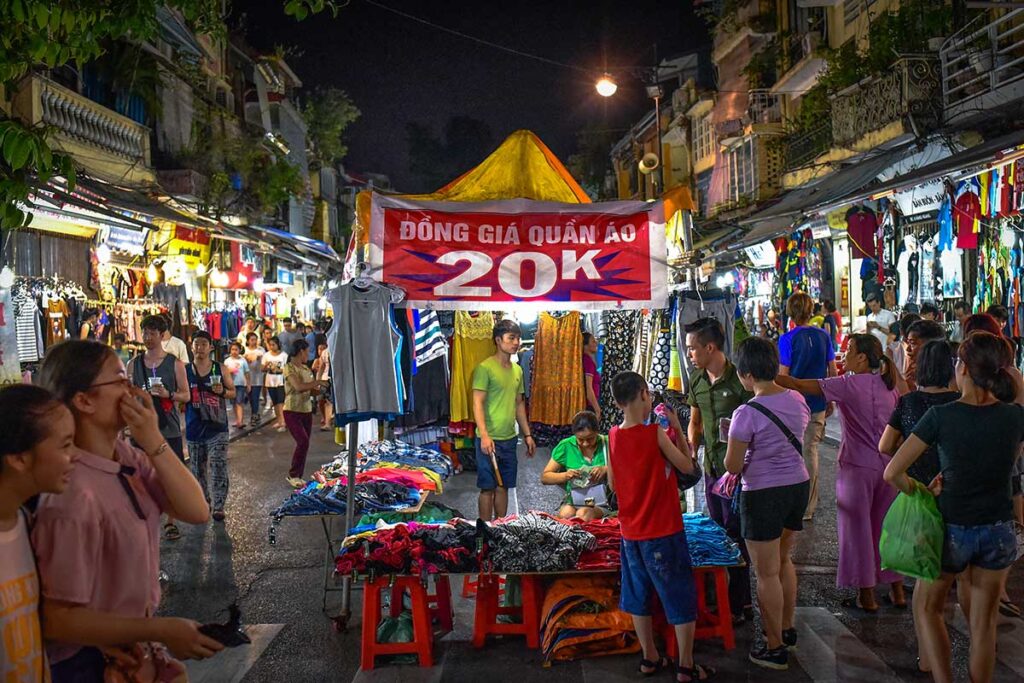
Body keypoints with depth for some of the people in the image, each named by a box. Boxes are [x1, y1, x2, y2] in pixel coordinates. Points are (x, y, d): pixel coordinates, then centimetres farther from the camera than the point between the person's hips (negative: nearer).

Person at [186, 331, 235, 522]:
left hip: (217, 427, -2)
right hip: (194, 427, 2)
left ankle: (219, 506, -4)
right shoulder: (185, 371, 3)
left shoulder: (221, 369, 1)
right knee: (198, 470, 12)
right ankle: (203, 503, 26)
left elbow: (233, 391, 7)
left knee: (219, 468, -9)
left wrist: (222, 392, -13)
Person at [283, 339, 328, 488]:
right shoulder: (289, 367, -12)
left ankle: (298, 476, 17)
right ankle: (293, 475, -3)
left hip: (307, 411, 7)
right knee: (303, 442, -17)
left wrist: (318, 387, 1)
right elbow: (298, 386, -24)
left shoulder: (306, 369, 11)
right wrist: (317, 382, -17)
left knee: (304, 444, 6)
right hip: (292, 412, -7)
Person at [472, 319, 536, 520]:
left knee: (503, 486, 13)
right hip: (490, 439, -7)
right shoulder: (485, 368, -11)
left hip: (510, 439, 7)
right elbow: (478, 403, -15)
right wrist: (484, 435, -23)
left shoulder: (517, 370, 12)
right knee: (488, 487, 0)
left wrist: (527, 435, 16)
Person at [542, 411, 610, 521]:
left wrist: (606, 469, -18)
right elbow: (544, 477, 4)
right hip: (572, 503, 1)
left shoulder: (606, 444, -3)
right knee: (566, 514, -32)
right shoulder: (566, 446, 0)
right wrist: (565, 475, -15)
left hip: (600, 504, -1)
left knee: (583, 514, -32)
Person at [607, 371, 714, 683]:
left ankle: (650, 658, 27)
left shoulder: (614, 436, -2)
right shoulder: (655, 433, -17)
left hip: (631, 531, 5)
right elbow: (687, 467, -7)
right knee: (682, 598, 8)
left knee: (639, 596, 17)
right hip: (663, 531, -5)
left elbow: (612, 484, 7)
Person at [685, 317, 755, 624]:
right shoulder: (696, 380, 6)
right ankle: (726, 596, 29)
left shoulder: (739, 380, -17)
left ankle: (739, 605, 10)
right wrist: (691, 448, 6)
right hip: (711, 466, 8)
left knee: (735, 533, -1)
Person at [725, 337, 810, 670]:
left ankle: (775, 649, 15)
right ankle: (787, 629, 38)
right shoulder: (797, 400, -1)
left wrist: (738, 451, 3)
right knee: (784, 559, 25)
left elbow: (733, 466, -16)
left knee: (767, 573, 5)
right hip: (799, 485, 7)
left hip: (763, 495, -7)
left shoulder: (747, 413, -21)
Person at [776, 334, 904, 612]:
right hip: (888, 465, 6)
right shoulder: (890, 385, 5)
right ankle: (897, 591, 25)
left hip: (858, 466, -6)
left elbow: (799, 385, -16)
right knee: (886, 526, 17)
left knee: (858, 529, 6)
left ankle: (866, 596, 13)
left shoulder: (849, 385, -13)